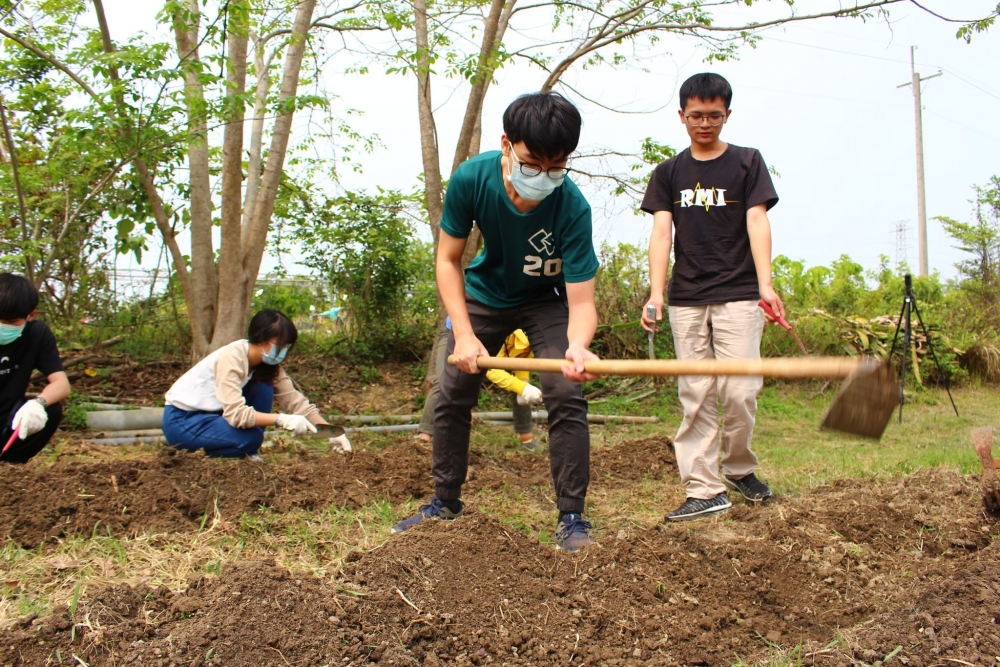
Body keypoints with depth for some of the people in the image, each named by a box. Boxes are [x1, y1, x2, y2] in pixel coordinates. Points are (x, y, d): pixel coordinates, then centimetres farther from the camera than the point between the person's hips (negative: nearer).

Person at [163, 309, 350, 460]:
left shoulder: (267, 364, -4)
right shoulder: (232, 358, -27)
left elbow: (295, 401, -10)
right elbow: (236, 413, -34)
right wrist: (282, 420, -41)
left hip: (211, 413, 8)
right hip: (180, 420, -8)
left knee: (264, 390, -12)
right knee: (251, 438, -28)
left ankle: (247, 454, -1)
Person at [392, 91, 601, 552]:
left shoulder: (572, 207, -34)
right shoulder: (472, 178, -29)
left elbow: (581, 302, -34)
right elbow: (448, 259, -17)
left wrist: (578, 347, -56)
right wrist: (464, 334, -26)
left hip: (547, 299, -2)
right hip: (485, 292, 3)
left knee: (565, 395, -19)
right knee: (452, 396, 3)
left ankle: (571, 518, -6)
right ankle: (445, 501, 23)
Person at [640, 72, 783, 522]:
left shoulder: (747, 162, 6)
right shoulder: (669, 173, 11)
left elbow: (757, 222, -5)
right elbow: (661, 232, 2)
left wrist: (765, 284, -19)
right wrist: (655, 293, -12)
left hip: (738, 295, -2)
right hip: (686, 299, 2)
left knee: (739, 391, -7)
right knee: (695, 396, 1)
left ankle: (739, 468, 18)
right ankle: (705, 489, 5)